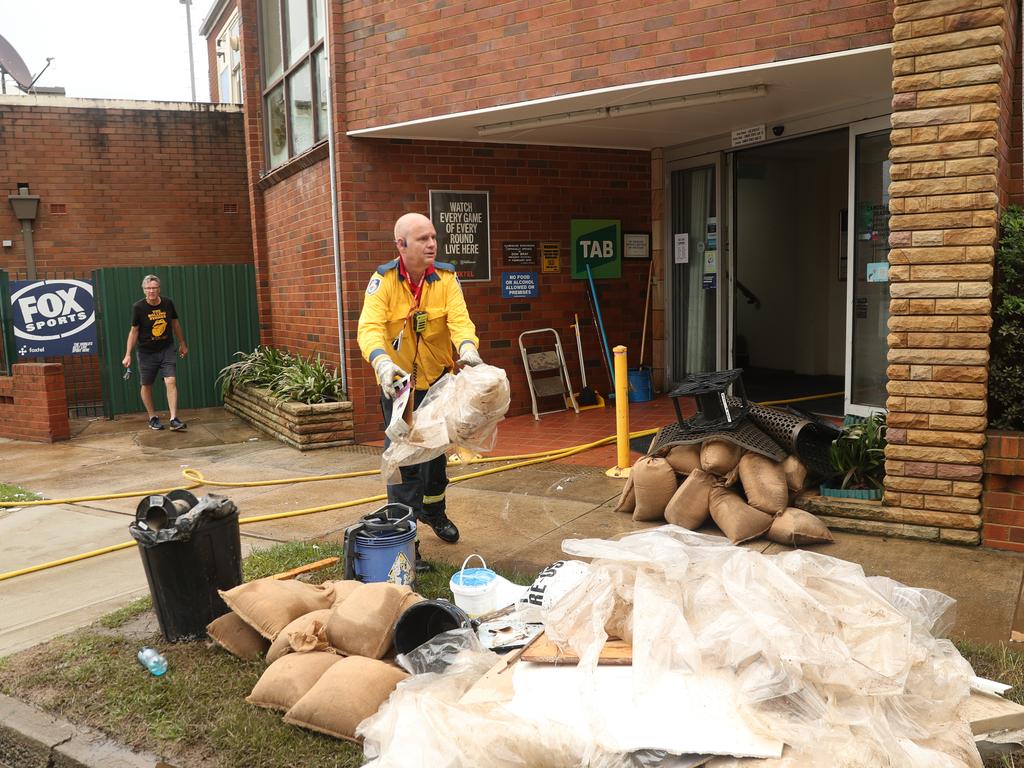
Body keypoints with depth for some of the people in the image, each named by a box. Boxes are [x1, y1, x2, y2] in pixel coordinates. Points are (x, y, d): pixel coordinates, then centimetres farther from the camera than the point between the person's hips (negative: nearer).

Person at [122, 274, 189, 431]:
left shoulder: (168, 303, -5)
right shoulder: (138, 307, -11)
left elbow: (175, 324, 10)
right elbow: (134, 331, -6)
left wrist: (182, 344, 17)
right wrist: (128, 354, -7)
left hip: (166, 349, 1)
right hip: (146, 352, -1)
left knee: (171, 381, -12)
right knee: (146, 385, 7)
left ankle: (174, 419, -13)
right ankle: (153, 418, 24)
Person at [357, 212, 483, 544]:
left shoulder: (446, 278, -10)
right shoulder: (383, 280, -16)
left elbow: (460, 319, -23)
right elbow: (370, 327, -28)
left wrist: (467, 347, -45)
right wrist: (382, 362, -48)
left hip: (437, 379, 3)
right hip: (398, 380, -3)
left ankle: (433, 511, 41)